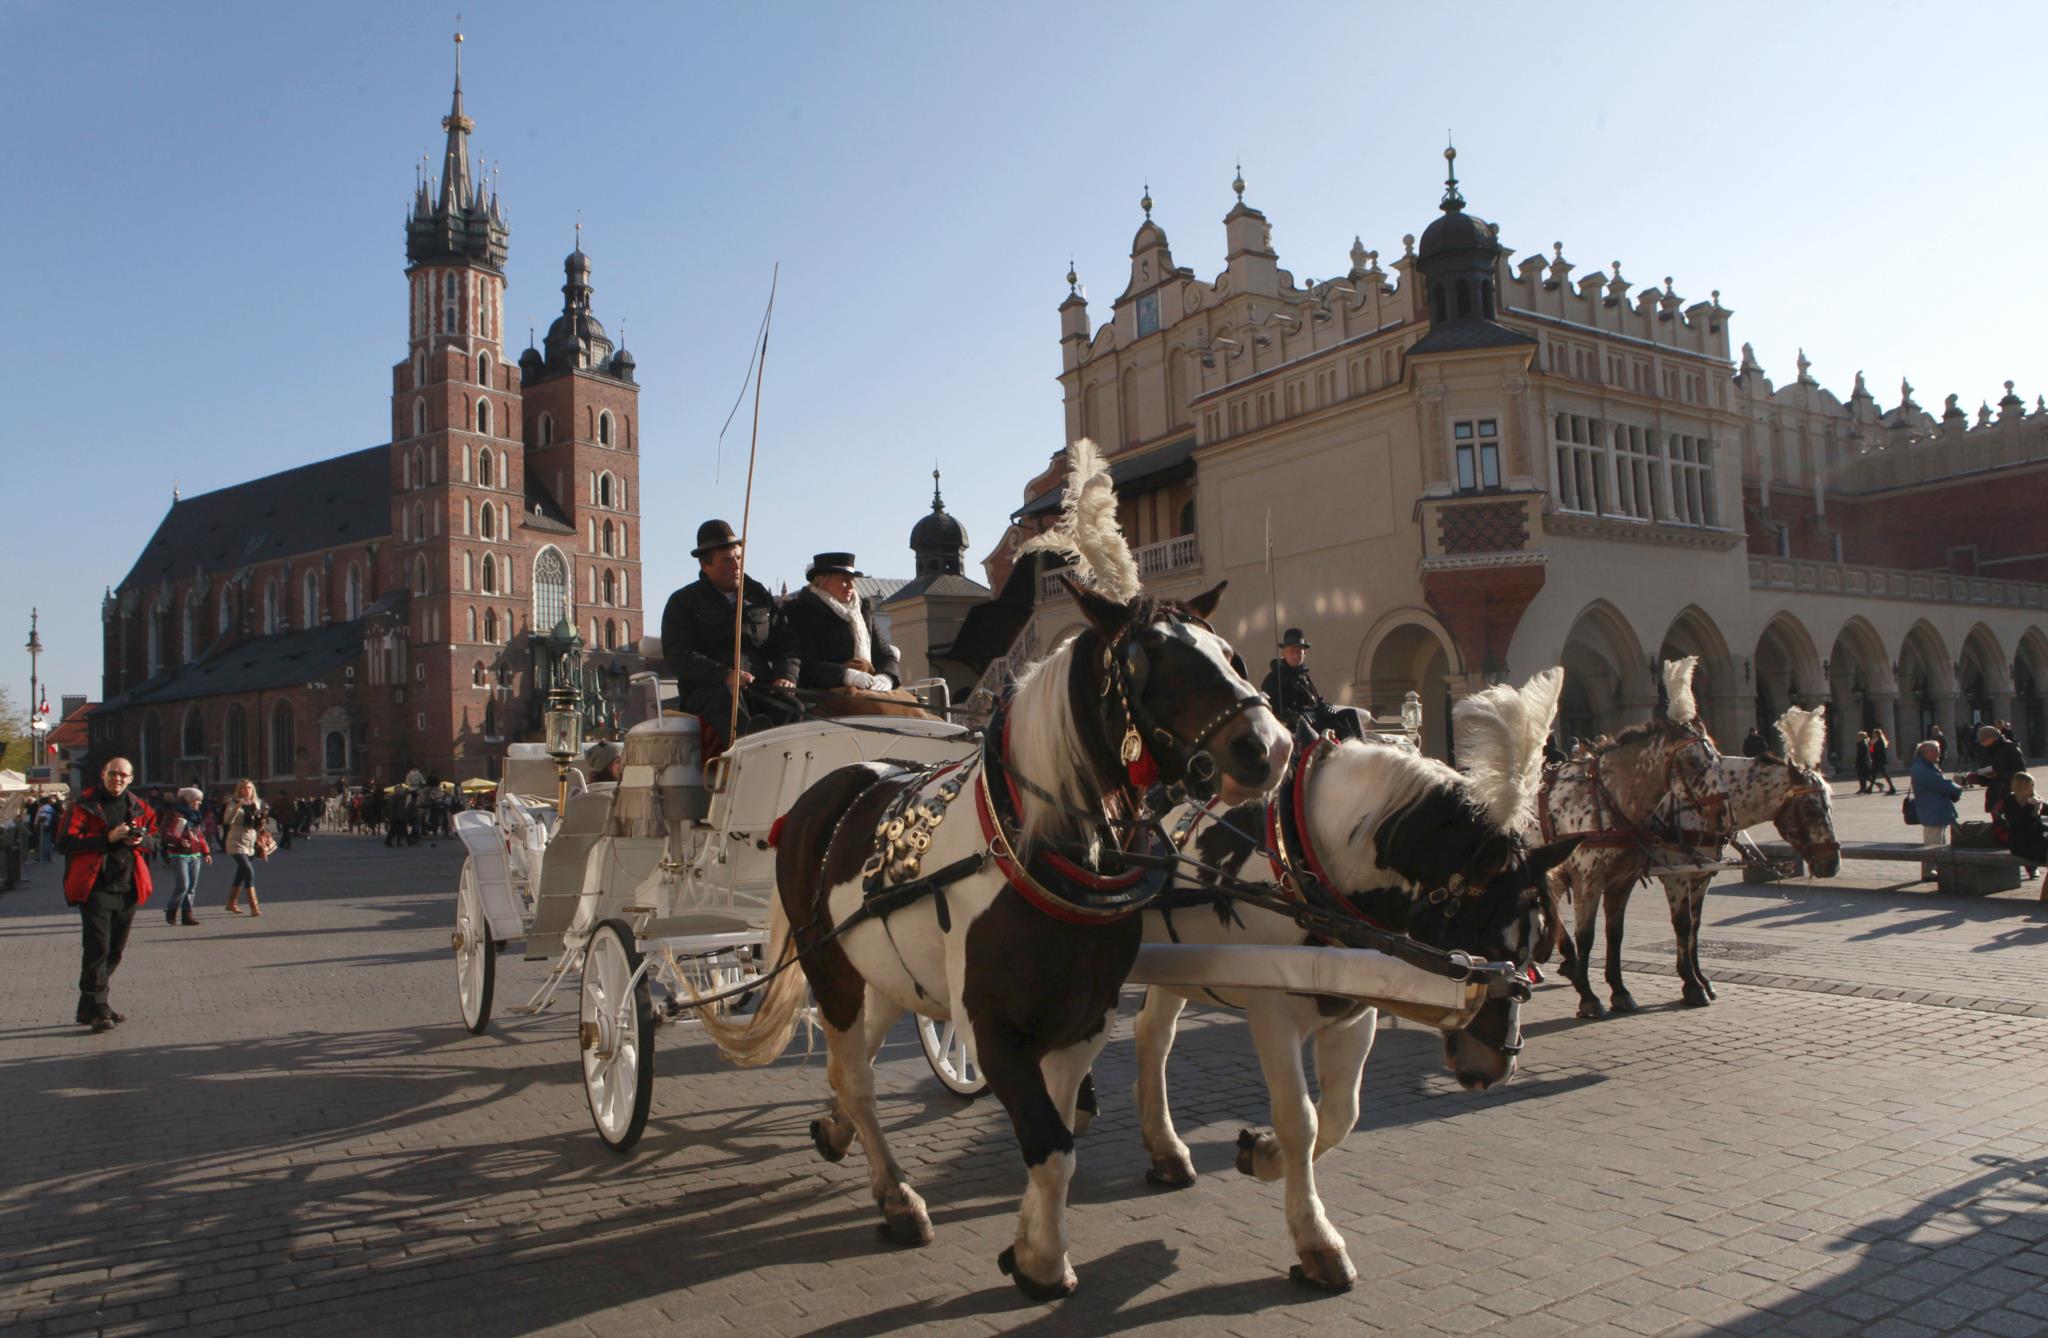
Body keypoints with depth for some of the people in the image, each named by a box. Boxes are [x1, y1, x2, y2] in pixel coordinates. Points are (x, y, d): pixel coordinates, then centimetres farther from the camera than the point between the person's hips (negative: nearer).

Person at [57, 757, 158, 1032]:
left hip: (127, 887, 6)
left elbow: (153, 837, 21)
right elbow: (64, 842, -10)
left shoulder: (138, 807, 11)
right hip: (95, 888, -6)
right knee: (97, 948, -10)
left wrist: (141, 840, -3)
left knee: (115, 950, 11)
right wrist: (107, 838, -19)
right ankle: (96, 1009, -7)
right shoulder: (85, 804, -4)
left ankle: (92, 1007, 23)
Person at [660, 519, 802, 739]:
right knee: (728, 697, -39)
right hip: (705, 690, -3)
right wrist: (723, 675, -20)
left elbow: (784, 645, 23)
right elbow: (678, 657, -2)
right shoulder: (683, 602, 12)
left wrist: (786, 676, -1)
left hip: (761, 687, 3)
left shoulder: (759, 596, 25)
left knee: (790, 708, -30)